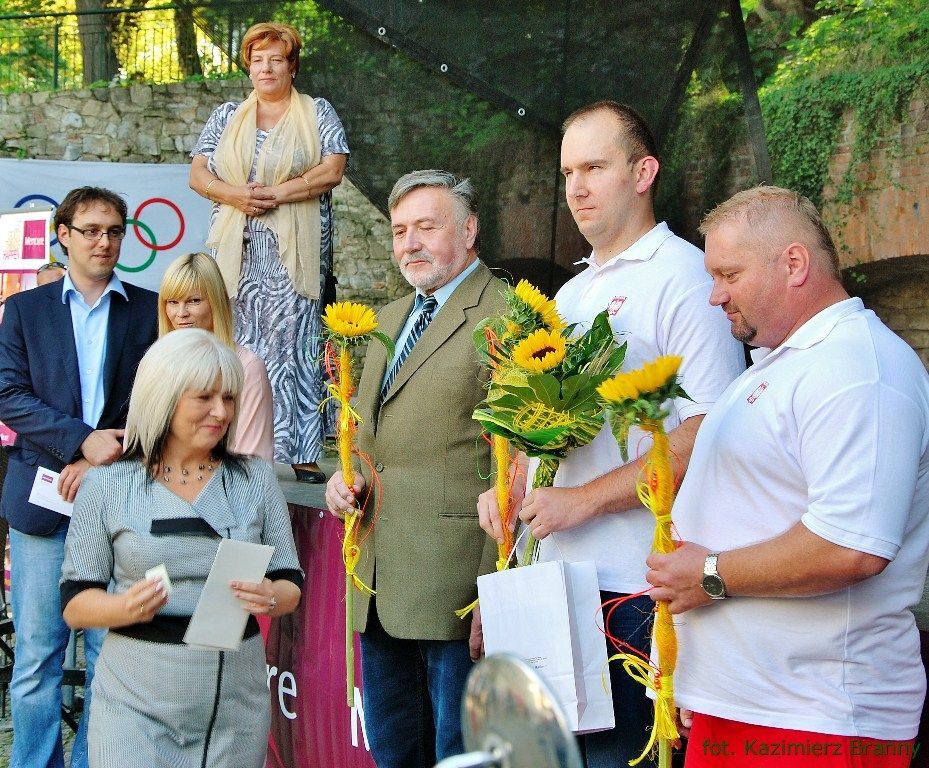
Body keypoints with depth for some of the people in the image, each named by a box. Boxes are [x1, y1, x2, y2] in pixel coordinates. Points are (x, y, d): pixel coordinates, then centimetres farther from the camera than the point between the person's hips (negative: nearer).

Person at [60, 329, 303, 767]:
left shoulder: (256, 480, 7)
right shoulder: (106, 487, 0)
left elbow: (291, 584, 6)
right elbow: (74, 603, -1)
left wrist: (271, 597, -17)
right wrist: (125, 607, -22)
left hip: (237, 702, 2)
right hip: (135, 700, -2)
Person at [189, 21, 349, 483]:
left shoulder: (318, 114, 8)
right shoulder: (225, 118, 16)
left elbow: (332, 171, -5)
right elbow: (198, 174, 9)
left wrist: (275, 194, -13)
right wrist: (234, 195, -11)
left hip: (295, 252, -3)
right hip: (235, 250, 3)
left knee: (294, 344, -8)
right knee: (236, 345, -1)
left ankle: (302, 453, -8)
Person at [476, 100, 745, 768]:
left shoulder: (683, 276, -7)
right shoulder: (571, 295, 19)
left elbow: (708, 435, -16)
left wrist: (585, 500, -17)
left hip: (635, 587, -8)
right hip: (558, 576, 8)